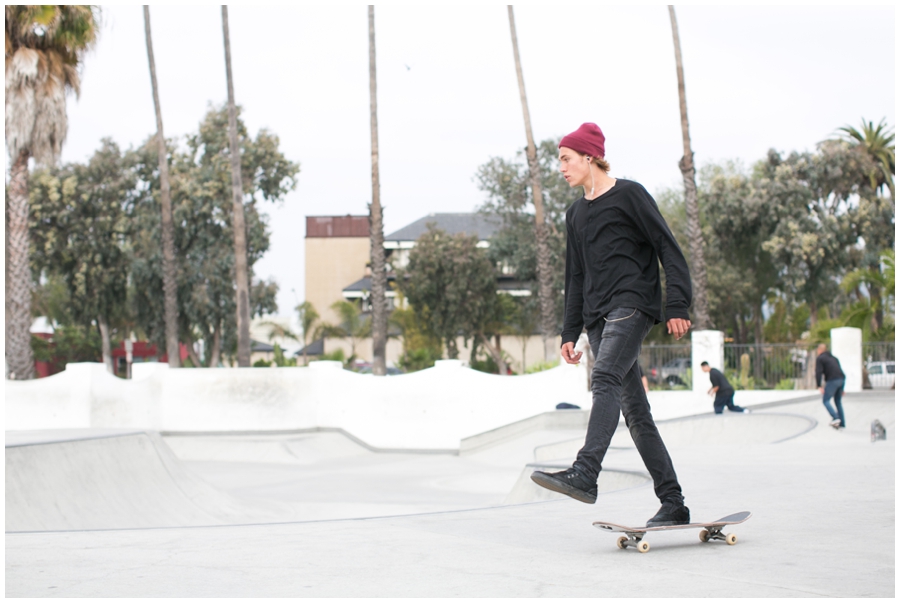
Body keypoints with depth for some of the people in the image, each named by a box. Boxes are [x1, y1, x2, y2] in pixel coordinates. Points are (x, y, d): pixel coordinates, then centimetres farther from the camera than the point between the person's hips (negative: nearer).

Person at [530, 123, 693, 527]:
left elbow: (669, 250, -5)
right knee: (634, 410, 2)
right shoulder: (576, 214, 22)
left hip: (633, 304, -7)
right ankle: (673, 504, 3)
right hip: (598, 316, 7)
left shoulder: (629, 195, 0)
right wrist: (570, 333, 18)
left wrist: (677, 306, -14)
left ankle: (585, 474, -41)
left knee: (605, 379, -28)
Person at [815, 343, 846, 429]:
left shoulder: (820, 358, 5)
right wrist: (842, 388, 28)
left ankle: (835, 418, -18)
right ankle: (842, 424, 14)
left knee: (825, 400, 1)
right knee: (838, 401, 17)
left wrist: (819, 386, -12)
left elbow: (818, 372, -8)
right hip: (841, 379, 7)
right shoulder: (834, 358, 27)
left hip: (832, 380, -7)